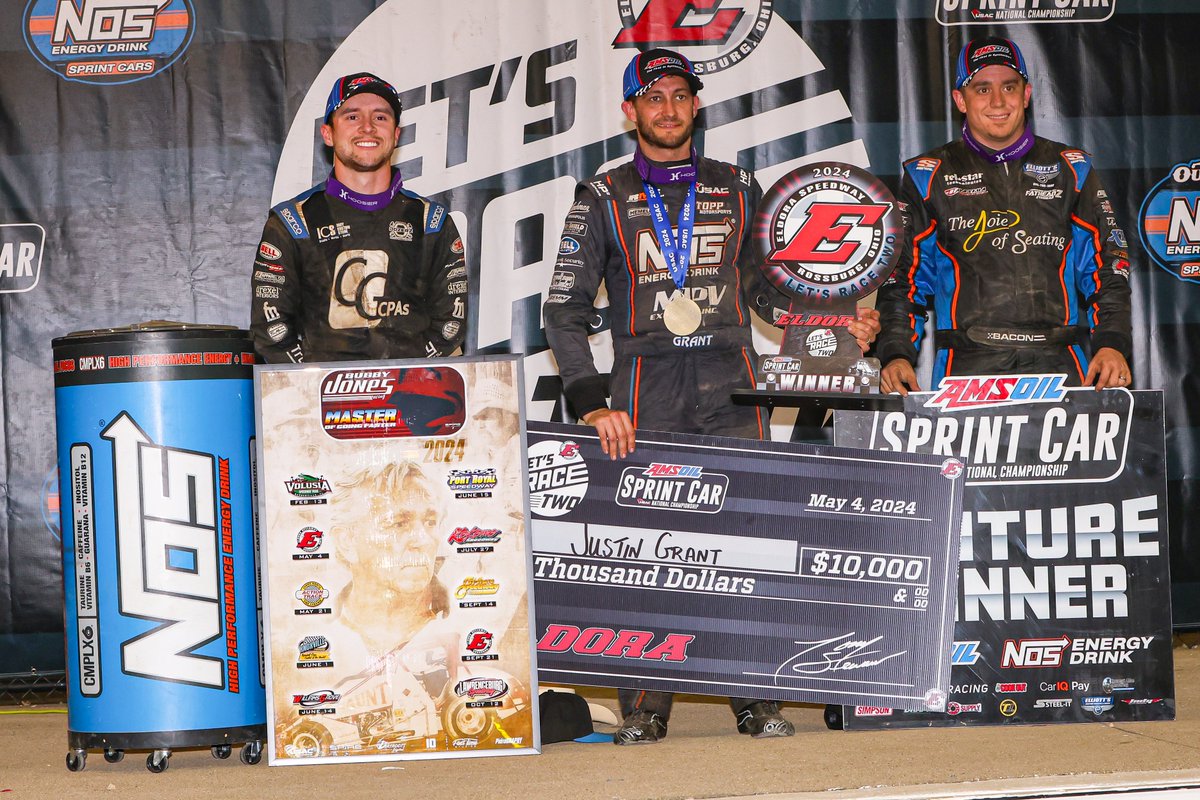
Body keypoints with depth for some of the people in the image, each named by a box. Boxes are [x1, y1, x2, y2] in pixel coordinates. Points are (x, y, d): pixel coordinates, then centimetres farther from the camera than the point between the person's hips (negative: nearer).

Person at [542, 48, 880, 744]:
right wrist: (594, 401, -5)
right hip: (646, 394, -1)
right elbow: (566, 310, 6)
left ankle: (758, 700, 1)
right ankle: (644, 708, 2)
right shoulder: (604, 198, 10)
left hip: (732, 395, 1)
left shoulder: (738, 190, 16)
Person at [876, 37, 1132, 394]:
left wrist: (1111, 345, -1)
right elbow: (903, 278, 11)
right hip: (967, 364, -1)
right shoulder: (929, 177, 13)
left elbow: (1106, 267, 15)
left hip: (1056, 364, 1)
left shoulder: (1071, 170, 17)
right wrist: (895, 354, -3)